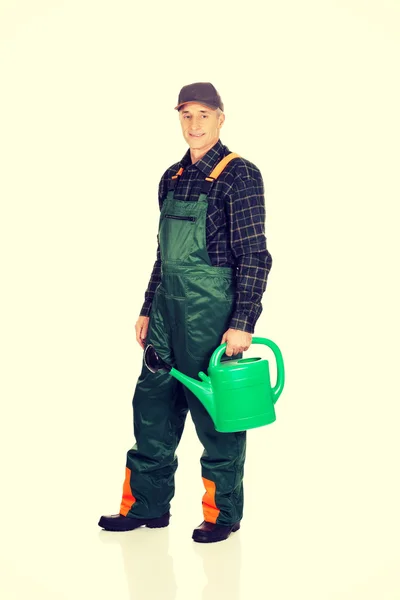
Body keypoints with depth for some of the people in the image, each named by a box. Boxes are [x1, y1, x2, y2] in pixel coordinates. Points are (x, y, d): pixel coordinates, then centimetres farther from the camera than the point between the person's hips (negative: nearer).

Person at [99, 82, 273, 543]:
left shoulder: (240, 175, -9)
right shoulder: (172, 177, 13)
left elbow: (254, 256, -13)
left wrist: (242, 323, -18)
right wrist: (148, 310, 18)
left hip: (212, 309, -7)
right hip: (169, 305, 7)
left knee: (215, 413, 2)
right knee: (152, 404, 11)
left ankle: (222, 514, 17)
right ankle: (146, 505, 24)